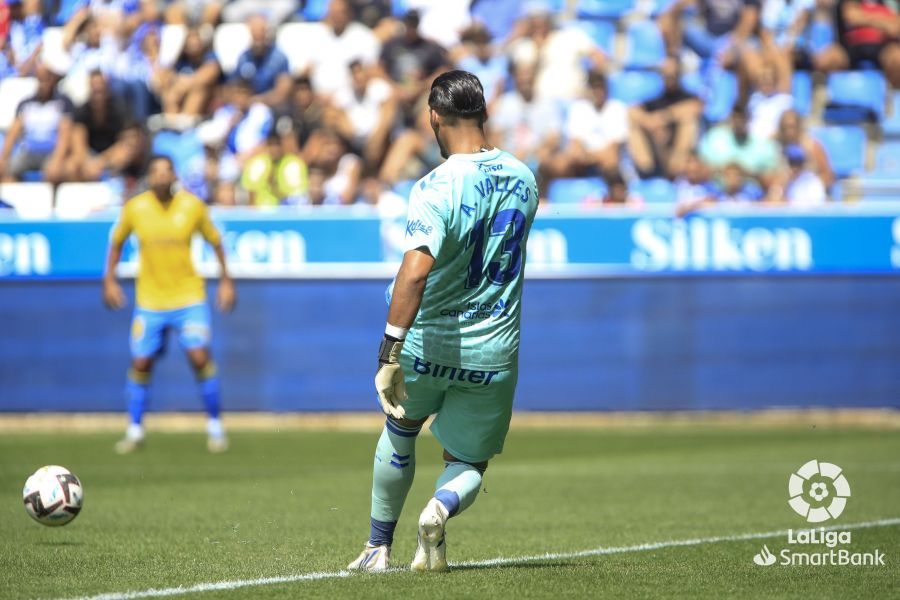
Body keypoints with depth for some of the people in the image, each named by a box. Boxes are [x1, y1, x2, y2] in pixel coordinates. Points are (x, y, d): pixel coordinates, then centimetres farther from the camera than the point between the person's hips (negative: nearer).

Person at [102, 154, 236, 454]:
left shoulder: (193, 206, -6)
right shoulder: (134, 208, -5)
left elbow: (215, 241, 8)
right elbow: (117, 242, 12)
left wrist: (226, 281, 8)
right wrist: (109, 280, 8)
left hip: (189, 297, -1)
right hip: (149, 301, 1)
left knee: (199, 356, -14)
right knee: (141, 363, 0)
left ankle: (215, 426, 2)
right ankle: (135, 431, 18)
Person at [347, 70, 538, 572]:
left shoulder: (437, 188, -20)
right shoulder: (523, 178, -1)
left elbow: (415, 271, -33)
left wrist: (391, 352, -34)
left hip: (428, 347, -3)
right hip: (495, 354, 3)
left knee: (399, 432, 26)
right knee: (469, 466, 17)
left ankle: (379, 549, 32)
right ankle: (443, 507, -17)